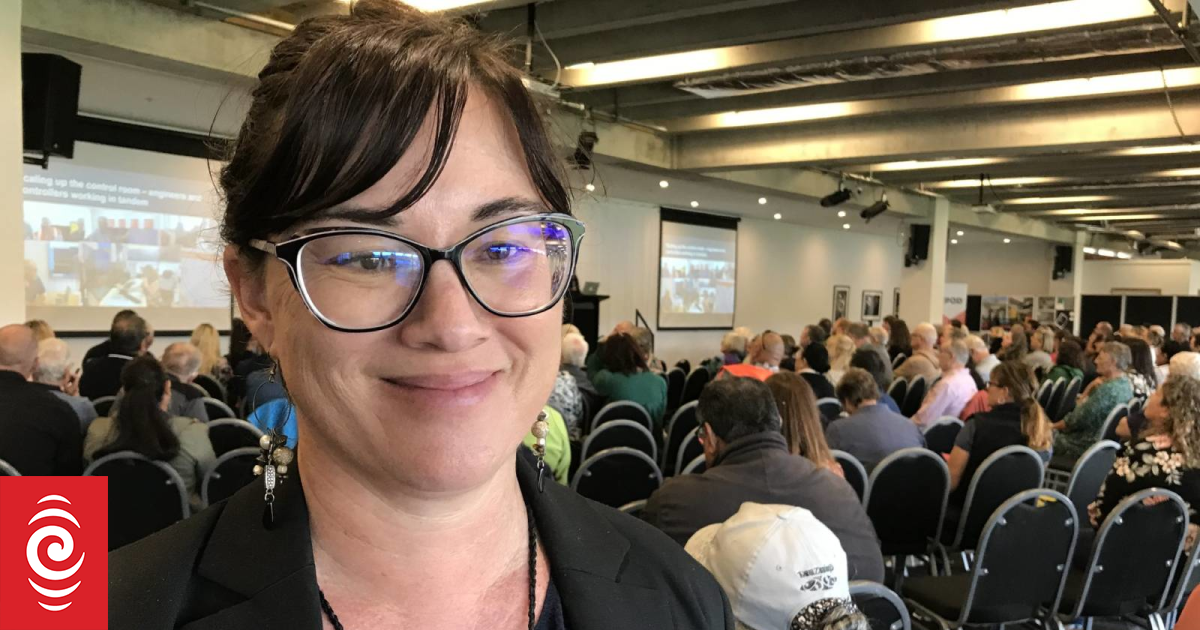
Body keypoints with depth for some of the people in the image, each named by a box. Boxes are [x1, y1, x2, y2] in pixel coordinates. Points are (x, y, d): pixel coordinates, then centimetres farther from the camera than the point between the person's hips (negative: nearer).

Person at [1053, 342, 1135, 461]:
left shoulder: (1108, 388, -24)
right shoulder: (1126, 384, 8)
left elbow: (1078, 419, -19)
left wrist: (1053, 426, -5)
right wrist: (1090, 388, -1)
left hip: (1086, 445, -10)